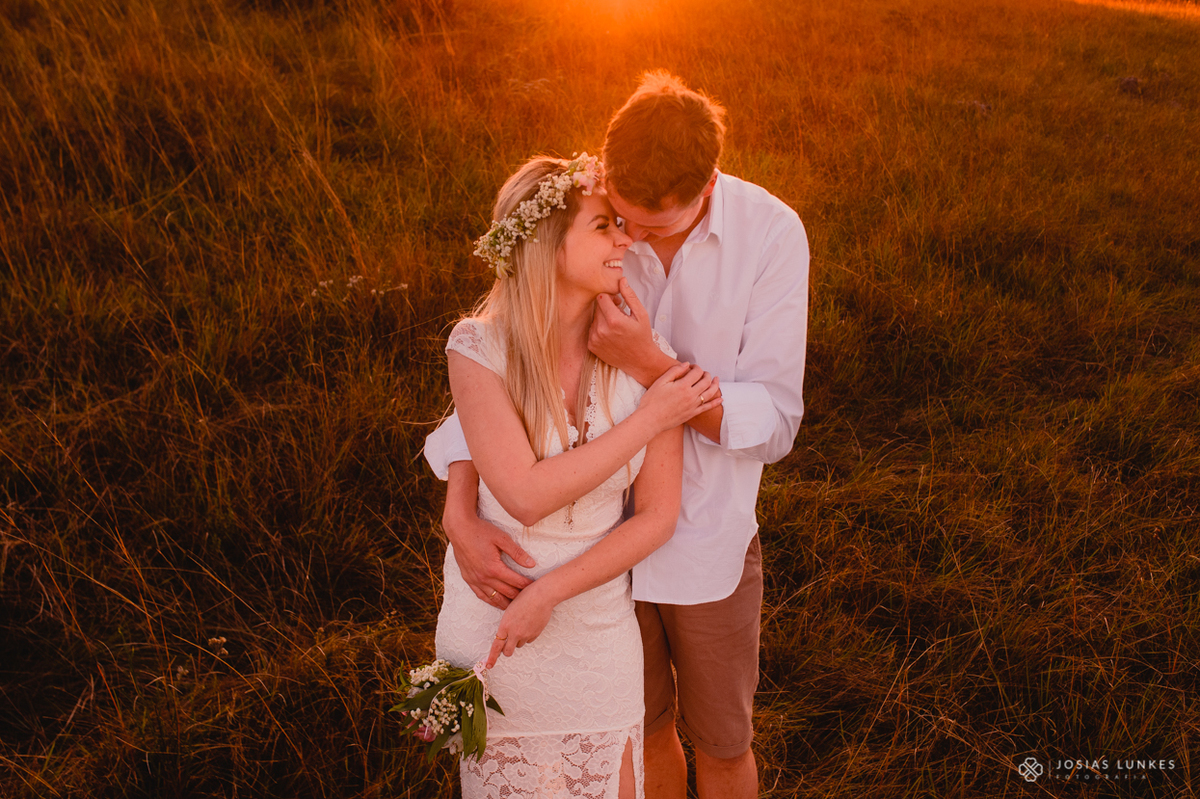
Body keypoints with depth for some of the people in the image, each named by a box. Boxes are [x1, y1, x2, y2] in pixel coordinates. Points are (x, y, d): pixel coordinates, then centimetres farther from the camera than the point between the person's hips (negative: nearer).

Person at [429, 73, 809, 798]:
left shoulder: (771, 234, -18)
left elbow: (774, 425, -19)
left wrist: (650, 365, -34)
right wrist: (460, 514, -24)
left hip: (709, 540, -1)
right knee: (642, 730, 24)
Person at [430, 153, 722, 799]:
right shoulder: (479, 348, -18)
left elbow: (657, 515, -9)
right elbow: (526, 496, -25)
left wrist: (548, 592, -16)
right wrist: (650, 419, -23)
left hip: (597, 622, 1)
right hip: (486, 620, -1)